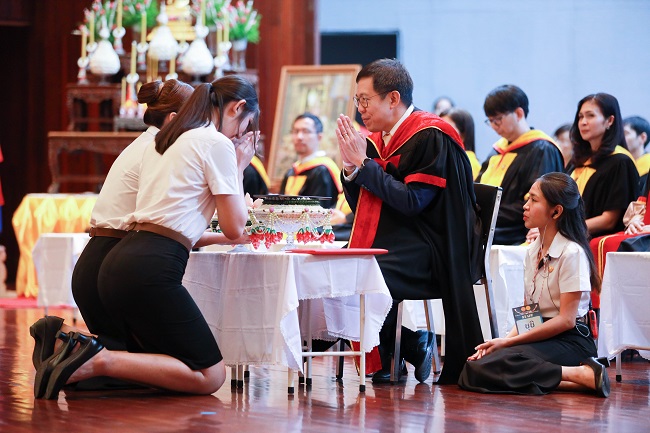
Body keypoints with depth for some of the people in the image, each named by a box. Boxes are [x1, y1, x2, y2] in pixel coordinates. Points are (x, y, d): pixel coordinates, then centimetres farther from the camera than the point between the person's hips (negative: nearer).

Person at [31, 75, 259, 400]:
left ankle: (79, 348, 1)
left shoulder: (161, 142, 23)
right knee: (210, 376, -4)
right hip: (152, 270, -9)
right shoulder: (216, 143, -3)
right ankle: (98, 361, -18)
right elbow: (234, 228, 0)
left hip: (119, 263, 9)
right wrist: (239, 167, 13)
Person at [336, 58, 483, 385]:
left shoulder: (432, 137, -10)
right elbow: (360, 207, 16)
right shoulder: (377, 141, 14)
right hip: (383, 246, 9)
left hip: (423, 256, -9)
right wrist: (350, 167, -1)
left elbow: (412, 202, -19)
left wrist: (362, 165, -14)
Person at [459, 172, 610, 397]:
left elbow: (566, 319, -15)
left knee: (484, 369, -27)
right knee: (473, 365, -13)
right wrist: (505, 340, -6)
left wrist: (508, 342, -15)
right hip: (539, 335, 9)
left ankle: (582, 374, -22)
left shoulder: (572, 253, -11)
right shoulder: (533, 251, 15)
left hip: (569, 341, -9)